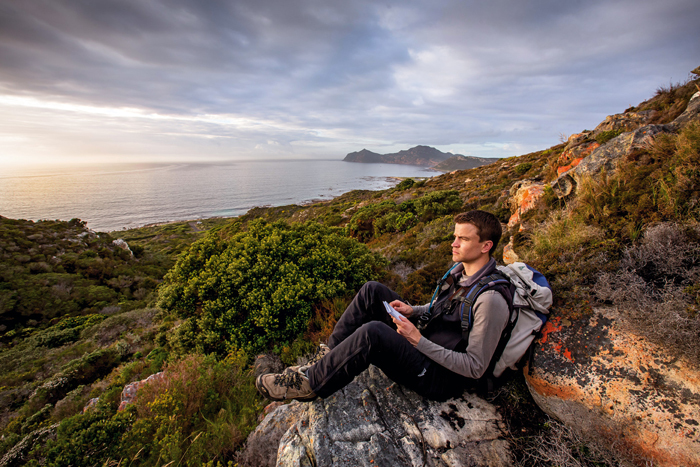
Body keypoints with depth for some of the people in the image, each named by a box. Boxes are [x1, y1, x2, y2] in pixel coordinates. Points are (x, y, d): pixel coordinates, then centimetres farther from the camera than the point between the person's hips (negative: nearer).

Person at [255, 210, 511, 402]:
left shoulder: (490, 301, -24)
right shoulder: (460, 269, 3)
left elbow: (475, 368, -21)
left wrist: (419, 340, -23)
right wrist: (412, 310, -1)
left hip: (442, 378, -8)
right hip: (423, 343, 9)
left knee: (372, 333, -34)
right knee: (372, 291, -8)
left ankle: (310, 384, -11)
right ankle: (326, 357, -2)